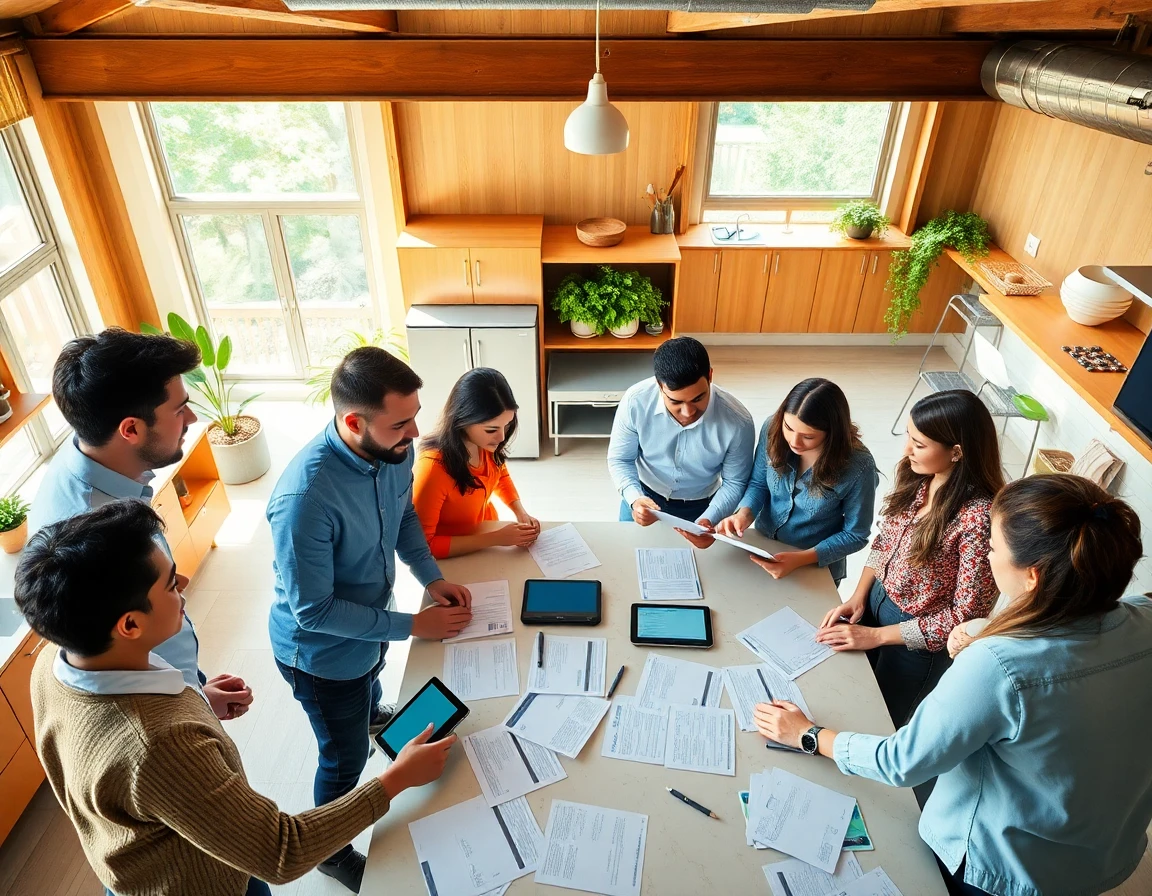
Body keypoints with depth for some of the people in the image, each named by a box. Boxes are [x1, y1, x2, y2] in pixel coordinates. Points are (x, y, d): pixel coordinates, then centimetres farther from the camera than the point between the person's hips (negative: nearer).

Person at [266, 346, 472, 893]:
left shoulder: (393, 449, -20)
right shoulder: (305, 497, -41)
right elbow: (314, 611, -30)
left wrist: (432, 578, -9)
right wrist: (411, 627, -24)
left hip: (369, 624, 6)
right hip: (322, 651, -6)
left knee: (370, 681, 38)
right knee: (347, 757, 17)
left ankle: (373, 715, 74)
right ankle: (330, 852, 47)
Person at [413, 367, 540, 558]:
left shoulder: (486, 444, -13)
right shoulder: (434, 467, -31)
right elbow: (422, 544, -26)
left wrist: (521, 513, -7)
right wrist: (496, 539, -27)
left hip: (487, 531, 5)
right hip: (452, 558, -5)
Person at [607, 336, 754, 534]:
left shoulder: (738, 422, -29)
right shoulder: (635, 401, -28)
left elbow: (735, 482, -15)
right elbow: (619, 459, -14)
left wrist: (709, 520, -32)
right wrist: (634, 498, -32)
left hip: (700, 507, 0)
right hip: (645, 495, 1)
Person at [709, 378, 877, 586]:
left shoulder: (858, 467, -27)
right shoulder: (772, 428, -20)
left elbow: (855, 535, -16)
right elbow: (758, 483, -5)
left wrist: (801, 559, -26)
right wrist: (744, 514, -24)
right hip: (762, 548, 3)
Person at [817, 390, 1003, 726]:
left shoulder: (979, 518, -32)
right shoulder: (915, 475, -12)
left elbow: (967, 615, -24)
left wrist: (875, 636, -20)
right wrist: (859, 596, -6)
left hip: (919, 640, -6)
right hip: (875, 602, 6)